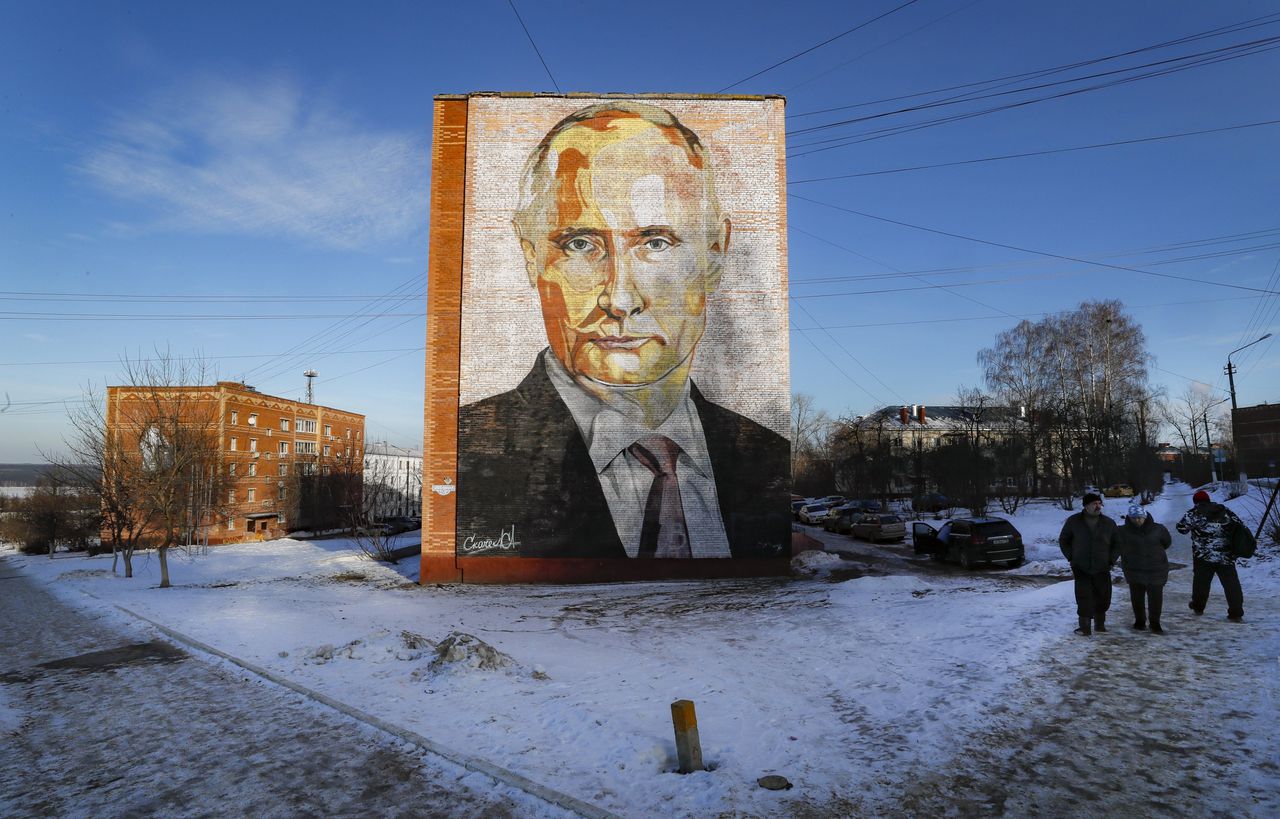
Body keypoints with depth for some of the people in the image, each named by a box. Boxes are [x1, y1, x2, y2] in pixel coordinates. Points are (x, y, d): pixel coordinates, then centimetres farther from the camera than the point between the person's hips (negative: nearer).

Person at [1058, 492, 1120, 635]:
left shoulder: (1109, 523, 2)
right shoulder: (1073, 521, -2)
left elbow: (1117, 544, 12)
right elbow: (1063, 541, 9)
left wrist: (1111, 561, 2)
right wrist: (1071, 558, 1)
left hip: (1102, 569, 2)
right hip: (1081, 568, -2)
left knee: (1103, 598, 7)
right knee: (1083, 598, -8)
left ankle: (1100, 624, 27)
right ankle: (1085, 627, 0)